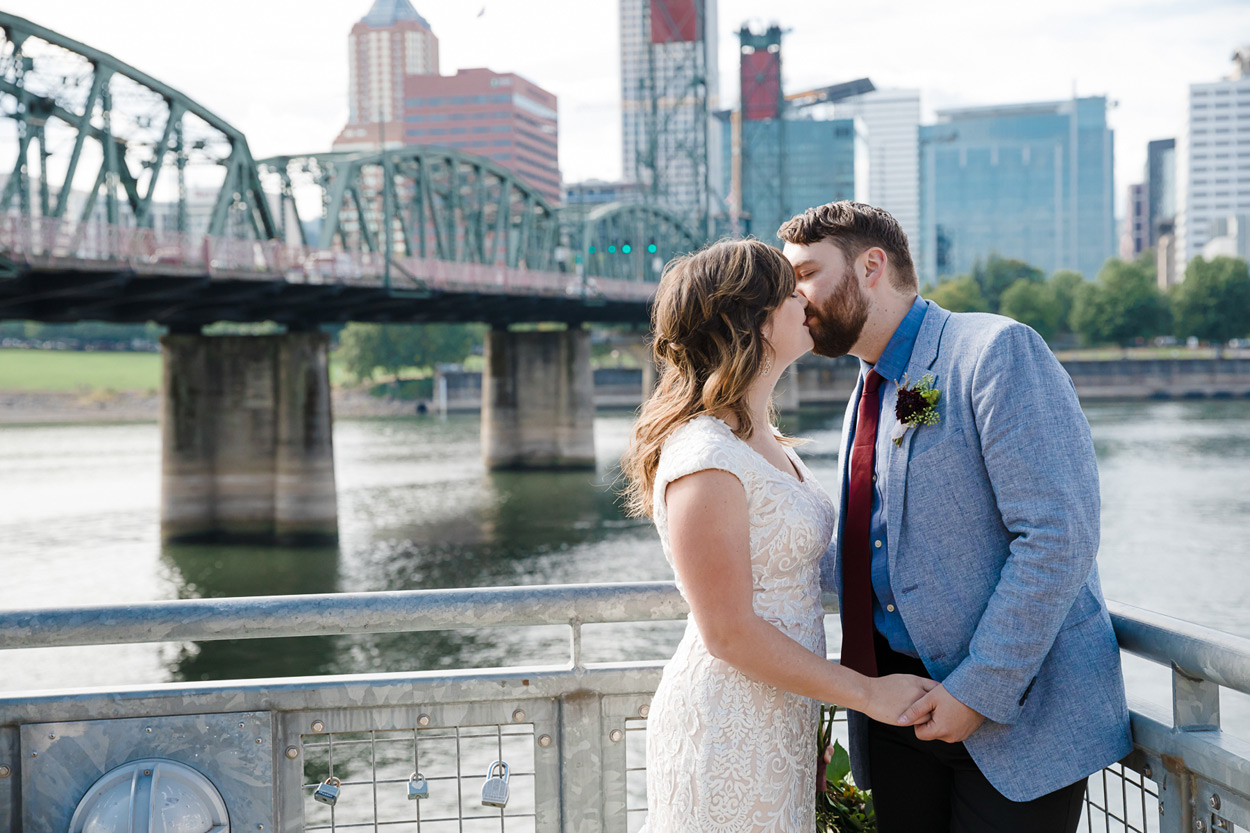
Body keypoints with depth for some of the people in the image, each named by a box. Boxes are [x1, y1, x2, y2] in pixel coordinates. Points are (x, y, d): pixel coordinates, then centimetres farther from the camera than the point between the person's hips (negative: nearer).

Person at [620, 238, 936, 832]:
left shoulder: (763, 442, 10)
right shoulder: (704, 460, -21)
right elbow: (729, 633, -22)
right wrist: (867, 693, -15)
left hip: (778, 725, 9)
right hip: (726, 733, -9)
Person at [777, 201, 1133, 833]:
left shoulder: (996, 351, -13)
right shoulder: (868, 395, 13)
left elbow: (1058, 534, -21)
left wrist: (981, 690, -20)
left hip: (1021, 709, -7)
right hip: (894, 706, 7)